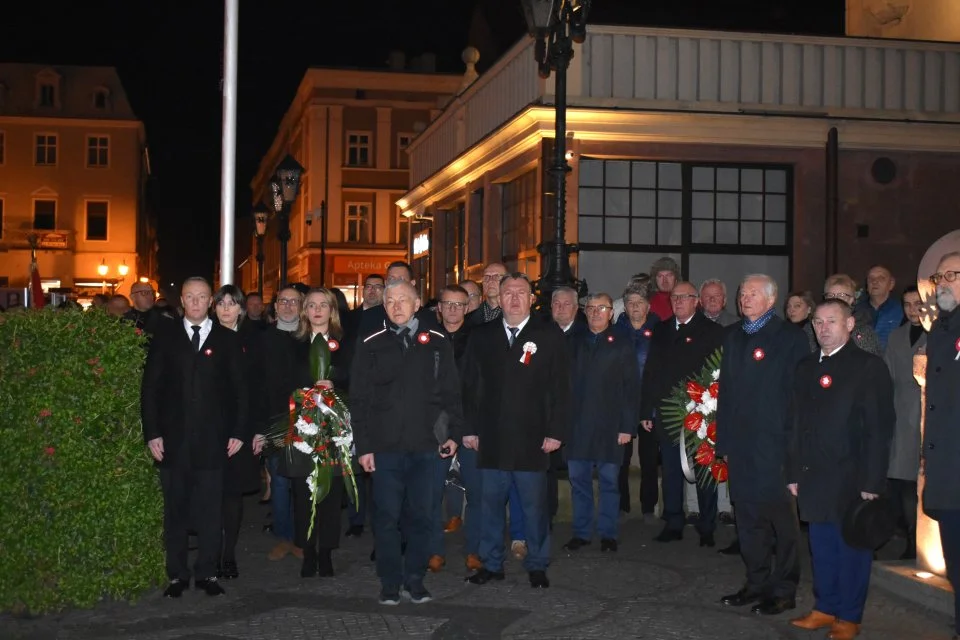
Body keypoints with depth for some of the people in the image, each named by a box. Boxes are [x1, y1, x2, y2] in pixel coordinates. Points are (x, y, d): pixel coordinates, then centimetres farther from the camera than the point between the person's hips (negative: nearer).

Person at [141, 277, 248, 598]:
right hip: (173, 439, 1)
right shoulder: (165, 337, 8)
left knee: (210, 510, 3)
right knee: (175, 509, 6)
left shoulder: (227, 339, 7)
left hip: (212, 439, 0)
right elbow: (150, 388, 5)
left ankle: (207, 572, 13)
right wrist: (151, 432, -3)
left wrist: (239, 432, -1)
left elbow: (239, 389, 6)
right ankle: (177, 574, 15)